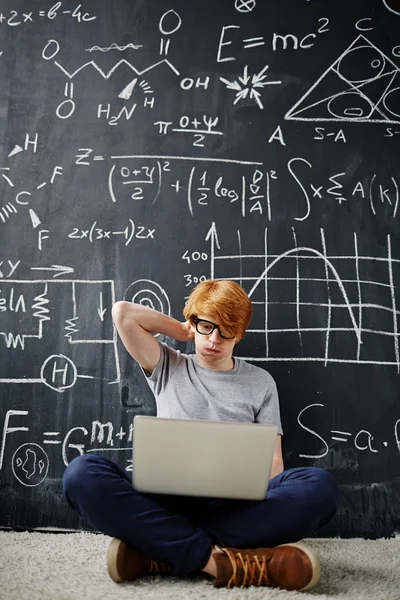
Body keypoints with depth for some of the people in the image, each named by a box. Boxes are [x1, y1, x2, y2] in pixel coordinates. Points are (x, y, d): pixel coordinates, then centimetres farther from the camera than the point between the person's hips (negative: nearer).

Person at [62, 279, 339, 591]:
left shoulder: (260, 382, 14)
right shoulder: (168, 368, 15)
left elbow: (273, 460, 9)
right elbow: (122, 313, 5)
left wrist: (259, 493, -13)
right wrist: (183, 330, 13)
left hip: (235, 506, 1)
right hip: (166, 501, 0)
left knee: (319, 485, -29)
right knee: (82, 473, -28)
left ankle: (158, 552, -30)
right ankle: (217, 560, -34)